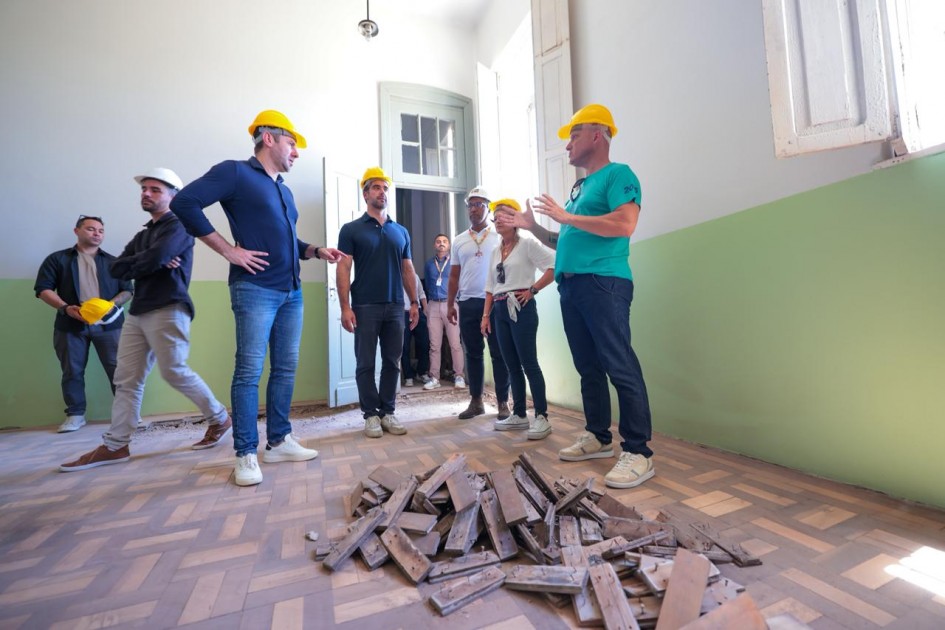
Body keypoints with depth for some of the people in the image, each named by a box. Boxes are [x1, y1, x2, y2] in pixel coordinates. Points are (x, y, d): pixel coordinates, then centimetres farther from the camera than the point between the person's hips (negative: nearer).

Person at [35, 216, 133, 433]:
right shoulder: (57, 259, 9)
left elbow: (128, 290, 8)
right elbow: (43, 288, 3)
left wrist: (111, 304, -11)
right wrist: (65, 308, -14)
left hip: (108, 324, 0)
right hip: (70, 325, 0)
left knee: (118, 369, -3)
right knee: (72, 371, 7)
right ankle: (75, 415, 18)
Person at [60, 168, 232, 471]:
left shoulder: (178, 225, -1)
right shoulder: (142, 234, 25)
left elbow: (156, 257, -18)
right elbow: (117, 268, 12)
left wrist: (134, 263, 3)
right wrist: (147, 262, -6)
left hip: (168, 310, -8)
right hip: (138, 312, 8)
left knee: (174, 371, -8)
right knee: (126, 379, 6)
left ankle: (220, 419, 8)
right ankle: (114, 446, 11)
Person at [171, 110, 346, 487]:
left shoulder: (284, 190, 21)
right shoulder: (235, 172, -1)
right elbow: (184, 203, -11)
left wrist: (317, 251, 9)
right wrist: (228, 250, -13)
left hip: (291, 292, 8)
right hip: (255, 290, -8)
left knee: (286, 369, 8)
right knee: (249, 371, -4)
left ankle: (279, 442, 19)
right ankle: (246, 455, 7)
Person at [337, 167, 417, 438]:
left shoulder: (401, 231, 14)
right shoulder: (351, 229, 3)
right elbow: (343, 269, -3)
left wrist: (414, 302, 7)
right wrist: (345, 307, -11)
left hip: (395, 306, 4)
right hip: (365, 306, -3)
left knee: (392, 362, 7)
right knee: (365, 363, 3)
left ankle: (388, 412, 19)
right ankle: (371, 414, 15)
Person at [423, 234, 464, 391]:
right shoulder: (428, 264, 16)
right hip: (433, 306, 3)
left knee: (455, 343, -4)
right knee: (434, 345, 4)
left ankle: (459, 376, 5)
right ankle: (434, 378, 9)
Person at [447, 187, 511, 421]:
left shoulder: (500, 237, 2)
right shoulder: (459, 241, 13)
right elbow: (454, 275, 14)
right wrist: (450, 304, 9)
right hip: (467, 304, 4)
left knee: (498, 354, 2)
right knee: (473, 354, 9)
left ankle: (503, 402, 12)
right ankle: (476, 401, 19)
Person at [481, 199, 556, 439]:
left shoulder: (528, 244, -4)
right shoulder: (495, 252, 17)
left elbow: (555, 266, -13)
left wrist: (532, 289, -14)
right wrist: (486, 315, 12)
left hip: (521, 308, -7)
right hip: (500, 311, 7)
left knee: (528, 363, -8)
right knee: (512, 365, 10)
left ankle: (541, 417, 0)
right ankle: (519, 415, 19)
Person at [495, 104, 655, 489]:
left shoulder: (617, 174, 1)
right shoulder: (579, 189, 25)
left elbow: (624, 225, -17)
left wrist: (567, 217, -14)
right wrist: (533, 227, 18)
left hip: (604, 283, -9)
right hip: (571, 287, 9)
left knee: (620, 367, -8)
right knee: (588, 368, 11)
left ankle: (638, 452, 1)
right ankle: (598, 437, 22)